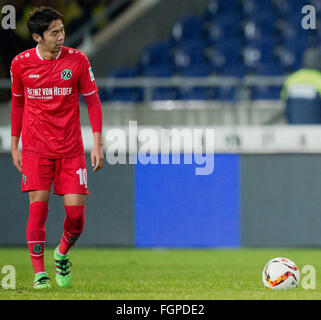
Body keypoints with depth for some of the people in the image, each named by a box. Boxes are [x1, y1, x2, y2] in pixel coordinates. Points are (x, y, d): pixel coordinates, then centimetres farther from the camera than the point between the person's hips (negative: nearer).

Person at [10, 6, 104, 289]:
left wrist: (97, 143, -2)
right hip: (35, 148, 0)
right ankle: (40, 273, -1)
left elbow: (93, 101, 4)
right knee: (38, 205, -10)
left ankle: (62, 255, 24)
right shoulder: (21, 64, -1)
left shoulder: (77, 60, -4)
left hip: (71, 149, 0)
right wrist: (14, 145, 12)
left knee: (76, 211, -6)